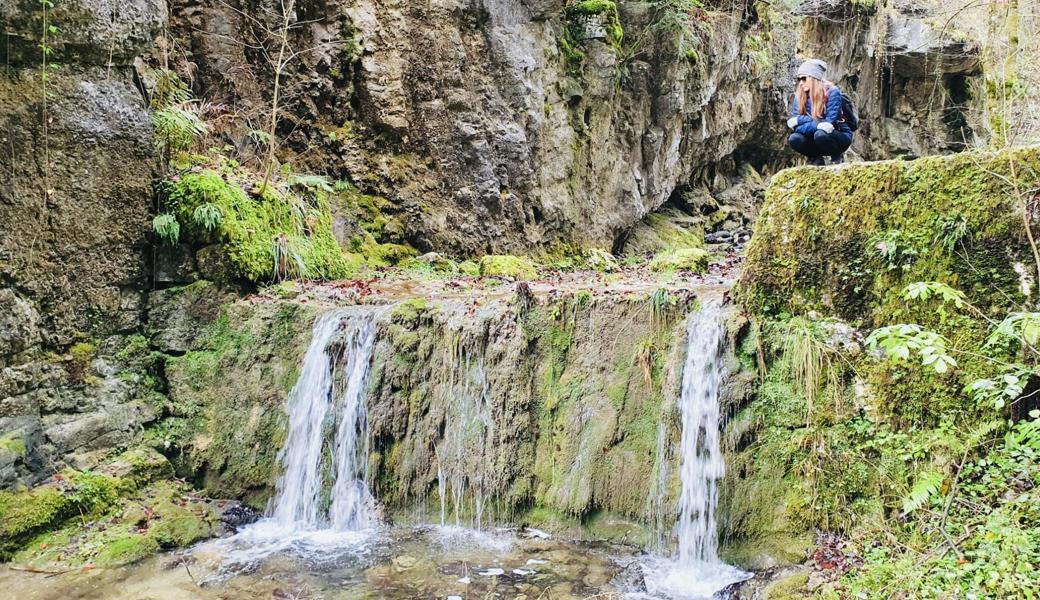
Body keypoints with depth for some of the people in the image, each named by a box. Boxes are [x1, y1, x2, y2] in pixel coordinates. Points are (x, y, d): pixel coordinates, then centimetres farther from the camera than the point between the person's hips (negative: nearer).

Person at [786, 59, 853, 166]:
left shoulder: (832, 92, -16)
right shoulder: (799, 96, -4)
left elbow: (830, 123, -24)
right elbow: (796, 126, -13)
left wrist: (800, 120, -24)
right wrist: (818, 124, -30)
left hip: (840, 136, -4)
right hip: (816, 140, 4)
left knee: (820, 134, -35)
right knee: (794, 139, -25)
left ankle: (837, 157, -5)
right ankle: (815, 159, 3)